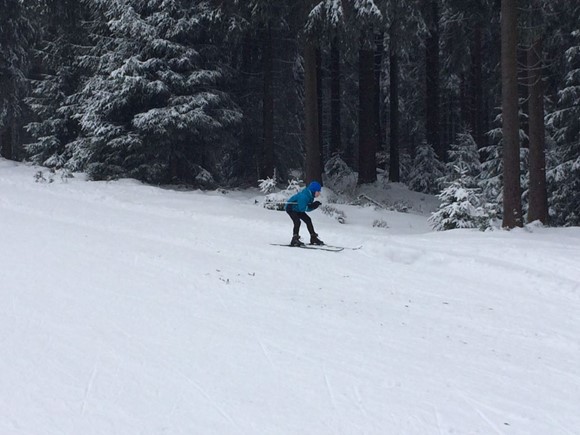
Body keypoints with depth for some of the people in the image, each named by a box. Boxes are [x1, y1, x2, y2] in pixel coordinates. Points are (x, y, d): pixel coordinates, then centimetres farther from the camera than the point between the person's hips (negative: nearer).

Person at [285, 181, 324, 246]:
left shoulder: (310, 195, -6)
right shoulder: (303, 196, -35)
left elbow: (308, 208, -4)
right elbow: (302, 209, -34)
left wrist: (315, 206, -22)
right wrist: (312, 206, -33)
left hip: (297, 209, 10)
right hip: (290, 208, -10)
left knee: (308, 220, 8)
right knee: (297, 222, -25)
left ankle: (313, 238, 16)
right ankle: (295, 240, -20)